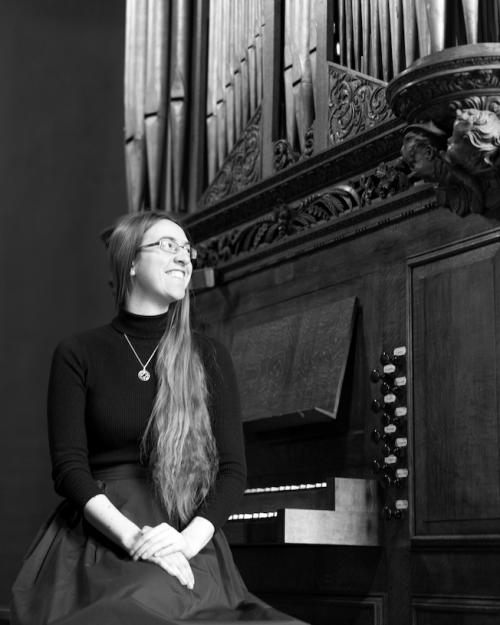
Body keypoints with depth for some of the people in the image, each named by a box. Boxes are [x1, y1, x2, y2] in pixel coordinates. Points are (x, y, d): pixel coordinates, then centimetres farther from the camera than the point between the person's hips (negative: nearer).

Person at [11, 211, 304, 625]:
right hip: (100, 540, 0)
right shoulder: (78, 355, 8)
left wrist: (191, 538, -13)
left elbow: (232, 469, 7)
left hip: (189, 544, 1)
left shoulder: (210, 358, 13)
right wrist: (132, 536, -18)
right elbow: (68, 466, -1)